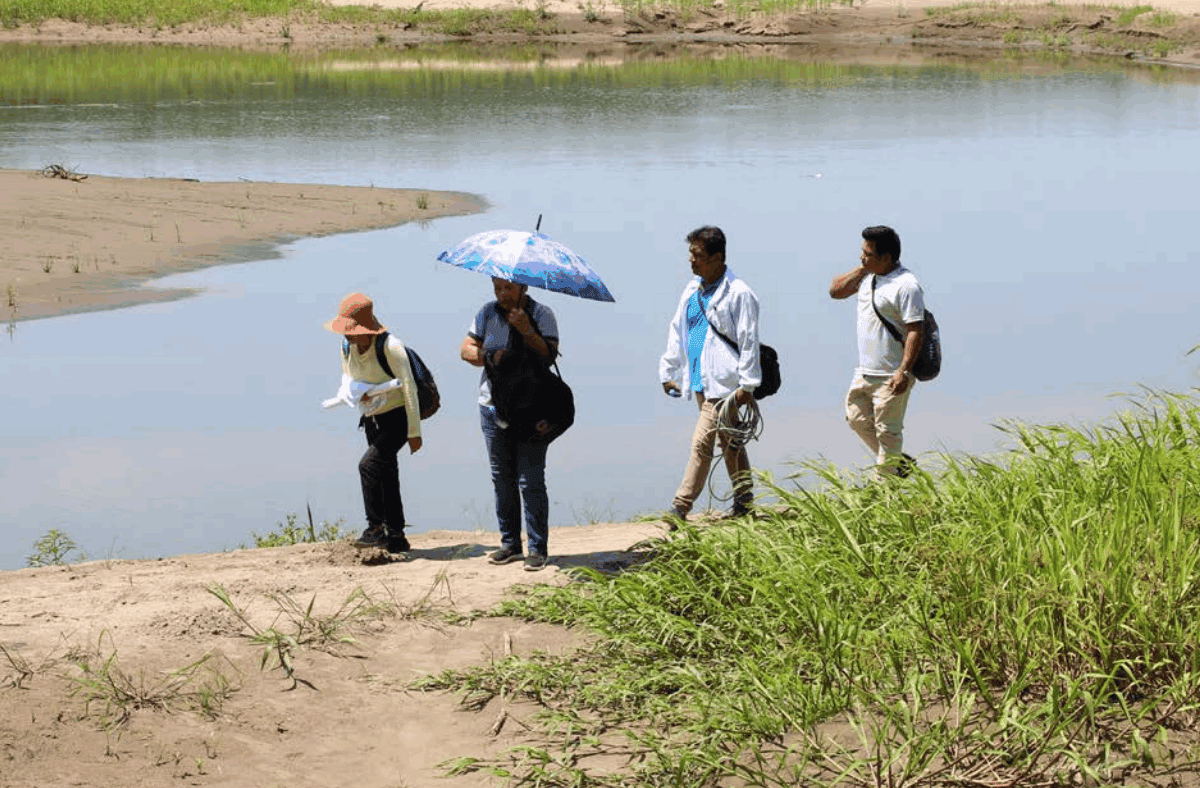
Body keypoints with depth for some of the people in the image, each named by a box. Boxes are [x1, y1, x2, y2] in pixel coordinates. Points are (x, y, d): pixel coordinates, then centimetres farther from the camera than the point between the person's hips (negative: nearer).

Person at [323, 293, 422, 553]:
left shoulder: (390, 347, -23)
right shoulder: (347, 346, -3)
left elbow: (409, 388, -20)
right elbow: (347, 377, 10)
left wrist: (414, 432, -20)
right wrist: (355, 391, -17)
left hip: (398, 417, -7)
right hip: (372, 419, 7)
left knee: (369, 465, -21)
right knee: (386, 475, 10)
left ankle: (376, 528, -15)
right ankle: (397, 537, 17)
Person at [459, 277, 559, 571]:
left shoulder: (541, 315, -2)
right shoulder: (488, 313, 9)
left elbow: (550, 355, -14)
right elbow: (466, 349, 5)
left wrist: (526, 330, -25)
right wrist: (489, 357, -13)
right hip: (493, 406, 4)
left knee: (530, 480, -7)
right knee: (502, 479, 8)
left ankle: (538, 548, -2)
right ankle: (510, 544, 17)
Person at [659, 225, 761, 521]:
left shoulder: (738, 294, -10)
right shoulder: (692, 291, 13)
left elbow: (748, 341, -11)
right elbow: (677, 332, 20)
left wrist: (747, 384, -14)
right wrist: (668, 372, 16)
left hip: (724, 383, -8)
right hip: (700, 381, 8)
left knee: (701, 444, -12)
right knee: (728, 442, 14)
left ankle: (680, 507, -12)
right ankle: (744, 500, 20)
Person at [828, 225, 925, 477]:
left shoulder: (906, 285, -18)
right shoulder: (868, 276, 10)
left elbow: (916, 330, -21)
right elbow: (835, 291, 17)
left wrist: (904, 371, -27)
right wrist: (860, 269, 2)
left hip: (891, 377, -9)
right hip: (865, 371, 9)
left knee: (887, 431, -3)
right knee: (857, 418, 15)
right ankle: (900, 463, 26)